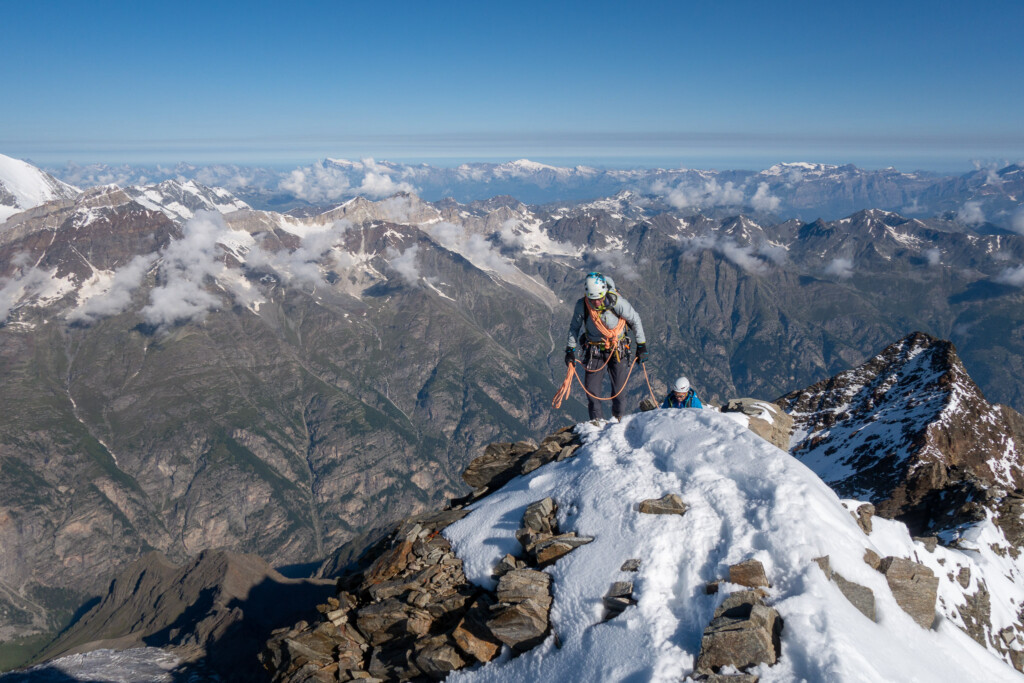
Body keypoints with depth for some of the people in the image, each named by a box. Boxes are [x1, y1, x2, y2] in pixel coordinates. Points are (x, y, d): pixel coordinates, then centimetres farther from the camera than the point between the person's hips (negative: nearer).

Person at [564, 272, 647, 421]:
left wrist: (641, 345, -3)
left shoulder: (616, 301, -21)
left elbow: (635, 320, -7)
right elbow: (574, 327, 3)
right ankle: (597, 421, 14)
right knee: (592, 389, -3)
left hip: (617, 349, -1)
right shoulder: (581, 305, -16)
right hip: (594, 351, 1)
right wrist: (570, 350, -1)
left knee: (619, 388, 1)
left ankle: (619, 419, 23)